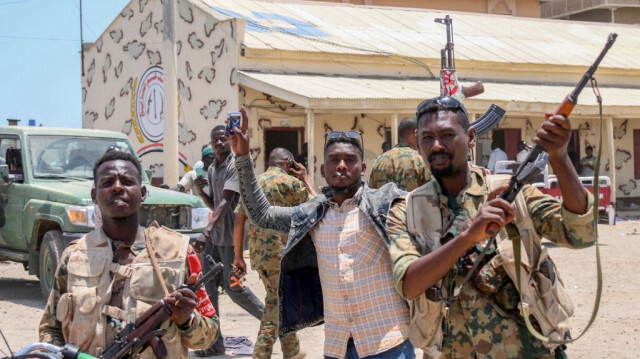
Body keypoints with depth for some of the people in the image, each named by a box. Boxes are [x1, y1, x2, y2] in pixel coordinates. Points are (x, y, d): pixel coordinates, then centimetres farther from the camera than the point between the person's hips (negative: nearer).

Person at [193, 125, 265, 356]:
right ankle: (214, 342, 7)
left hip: (230, 236, -8)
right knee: (208, 286, 2)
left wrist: (207, 232, -33)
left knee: (232, 287, -1)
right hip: (213, 236, 8)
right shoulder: (212, 169, 13)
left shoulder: (235, 165, -13)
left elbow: (226, 202, -23)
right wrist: (200, 192, -2)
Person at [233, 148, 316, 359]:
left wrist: (238, 257, 13)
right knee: (277, 306, 1)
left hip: (258, 254, 7)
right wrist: (305, 179, 16)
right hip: (282, 254, -7)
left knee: (280, 303, 18)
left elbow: (239, 220, 10)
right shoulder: (291, 182, -4)